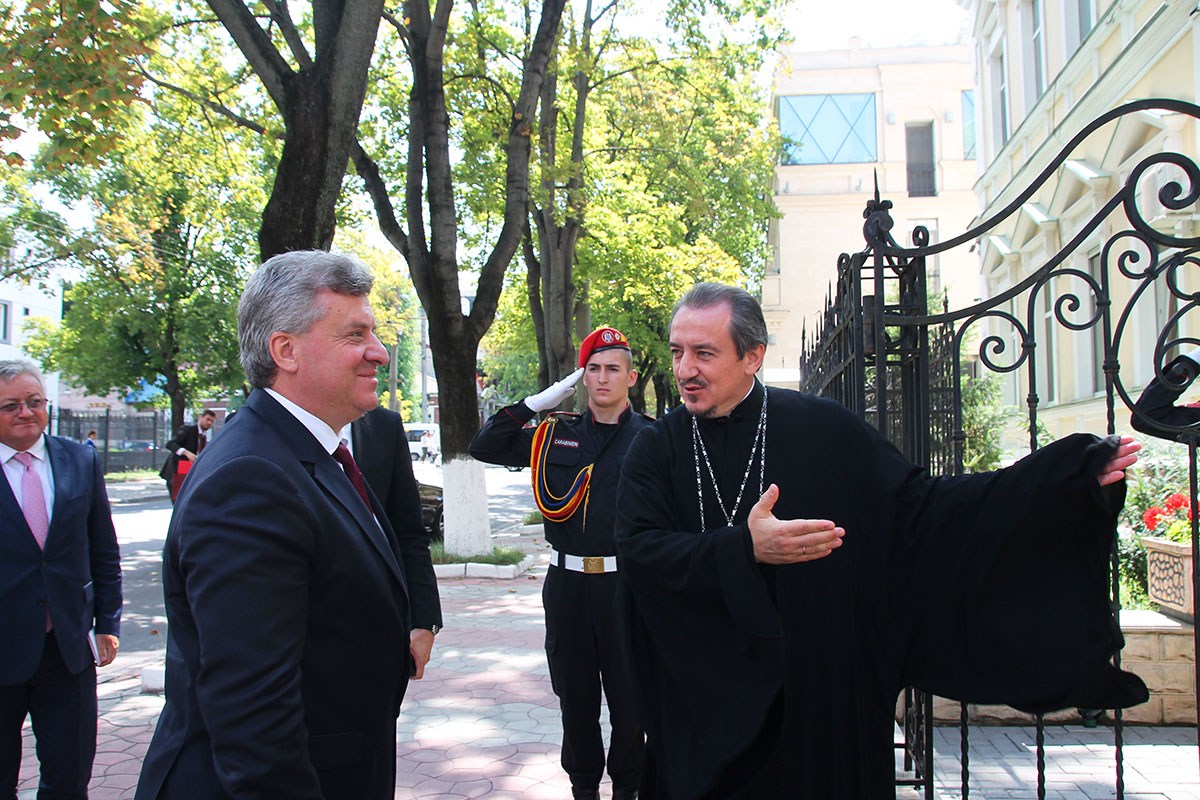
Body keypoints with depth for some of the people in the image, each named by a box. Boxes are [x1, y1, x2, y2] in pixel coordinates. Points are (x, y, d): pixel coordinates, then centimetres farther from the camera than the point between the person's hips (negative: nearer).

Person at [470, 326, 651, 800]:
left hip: (626, 583, -3)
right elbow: (483, 448, 6)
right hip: (567, 583, 3)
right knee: (575, 693, 14)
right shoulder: (556, 436, 7)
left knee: (628, 693, 7)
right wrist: (536, 404, -1)